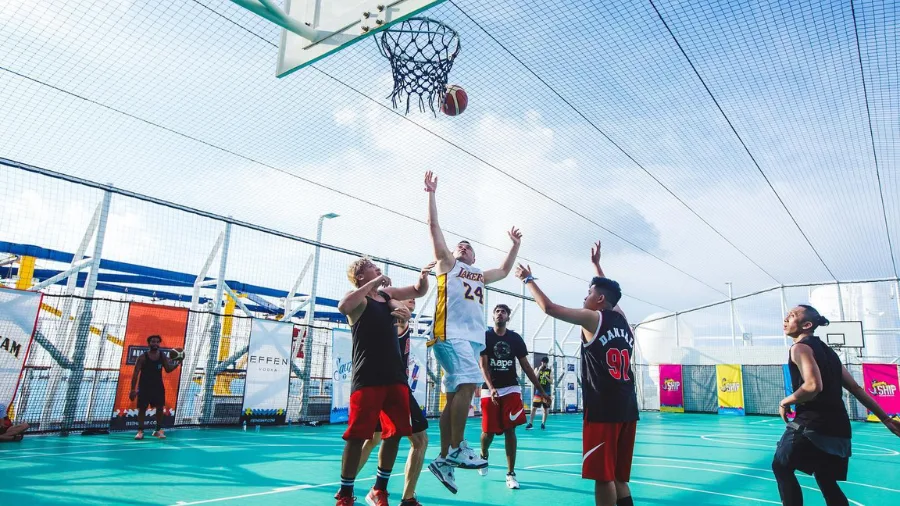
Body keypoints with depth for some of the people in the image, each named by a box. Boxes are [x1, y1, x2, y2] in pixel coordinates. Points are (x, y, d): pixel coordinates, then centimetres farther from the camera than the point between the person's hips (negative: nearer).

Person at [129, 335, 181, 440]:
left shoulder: (162, 356, 0)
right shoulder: (143, 357, -9)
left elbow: (168, 369, 2)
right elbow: (136, 373, -9)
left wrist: (177, 364, -19)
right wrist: (133, 389, -13)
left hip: (158, 386, 3)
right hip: (144, 386, -3)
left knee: (160, 408, 2)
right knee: (142, 409, 2)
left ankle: (159, 430, 13)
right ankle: (140, 431, 11)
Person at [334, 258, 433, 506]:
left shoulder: (388, 294, 16)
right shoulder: (359, 299, -6)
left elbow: (419, 291, 25)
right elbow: (343, 306, -29)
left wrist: (423, 275, 3)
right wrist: (373, 283, -24)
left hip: (395, 376, 7)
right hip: (367, 378, -7)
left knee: (394, 434, 9)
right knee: (357, 436, -3)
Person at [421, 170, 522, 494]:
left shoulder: (480, 276, 31)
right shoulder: (447, 263, 15)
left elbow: (505, 270, 44)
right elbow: (434, 227, 9)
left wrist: (515, 245, 41)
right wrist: (431, 194, 7)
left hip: (474, 337, 6)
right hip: (451, 333, -6)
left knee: (455, 395, 4)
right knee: (468, 385, -21)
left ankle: (444, 460, 7)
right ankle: (457, 448, -14)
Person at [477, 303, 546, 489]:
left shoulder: (516, 338, 4)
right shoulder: (485, 336, -4)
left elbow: (525, 365, 8)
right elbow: (483, 365, -10)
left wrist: (540, 389, 4)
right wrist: (491, 388, -24)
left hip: (511, 388, 1)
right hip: (490, 389, -1)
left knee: (510, 430, -3)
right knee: (488, 432, 4)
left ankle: (510, 473, 7)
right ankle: (483, 456, 36)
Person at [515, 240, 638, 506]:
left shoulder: (592, 318, -6)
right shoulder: (622, 319, 14)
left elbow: (549, 307, -7)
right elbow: (609, 294, 34)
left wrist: (528, 279, 5)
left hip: (603, 409, -8)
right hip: (626, 408, 8)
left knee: (603, 476, -2)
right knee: (618, 477, 14)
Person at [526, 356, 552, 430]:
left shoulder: (550, 371, 3)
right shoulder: (537, 369, 2)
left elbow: (551, 382, -3)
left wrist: (546, 377, -19)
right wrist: (539, 370, -15)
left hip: (546, 392, 1)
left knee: (545, 409, 4)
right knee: (534, 407, -4)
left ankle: (543, 424, 14)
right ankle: (530, 423, -1)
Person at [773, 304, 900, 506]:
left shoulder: (800, 348, -9)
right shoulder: (826, 350, 18)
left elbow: (813, 386, -25)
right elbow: (855, 388, 19)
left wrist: (785, 402, -11)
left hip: (813, 425, -9)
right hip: (837, 428, 9)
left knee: (781, 467, 6)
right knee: (826, 481, 19)